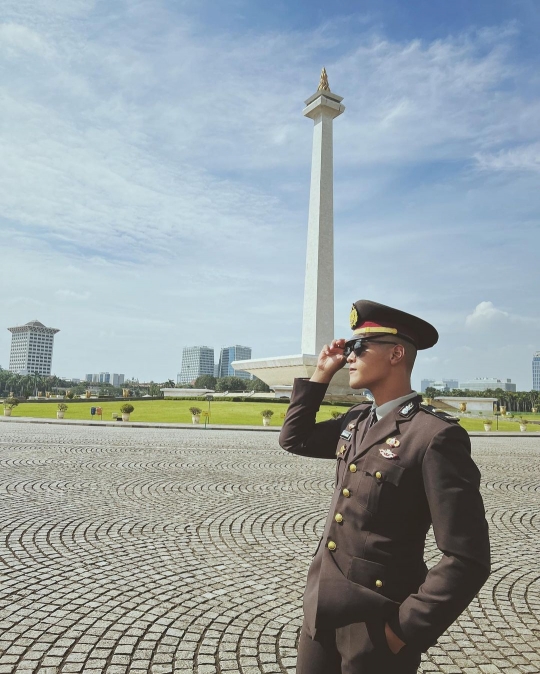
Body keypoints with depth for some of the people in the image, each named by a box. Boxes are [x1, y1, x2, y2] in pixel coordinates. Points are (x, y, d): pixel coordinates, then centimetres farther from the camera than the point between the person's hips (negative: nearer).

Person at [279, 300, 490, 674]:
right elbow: (295, 439, 14)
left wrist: (405, 630, -14)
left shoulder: (436, 435, -20)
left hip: (375, 625, -7)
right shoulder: (357, 421, 3)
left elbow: (468, 560, -20)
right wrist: (322, 374, 5)